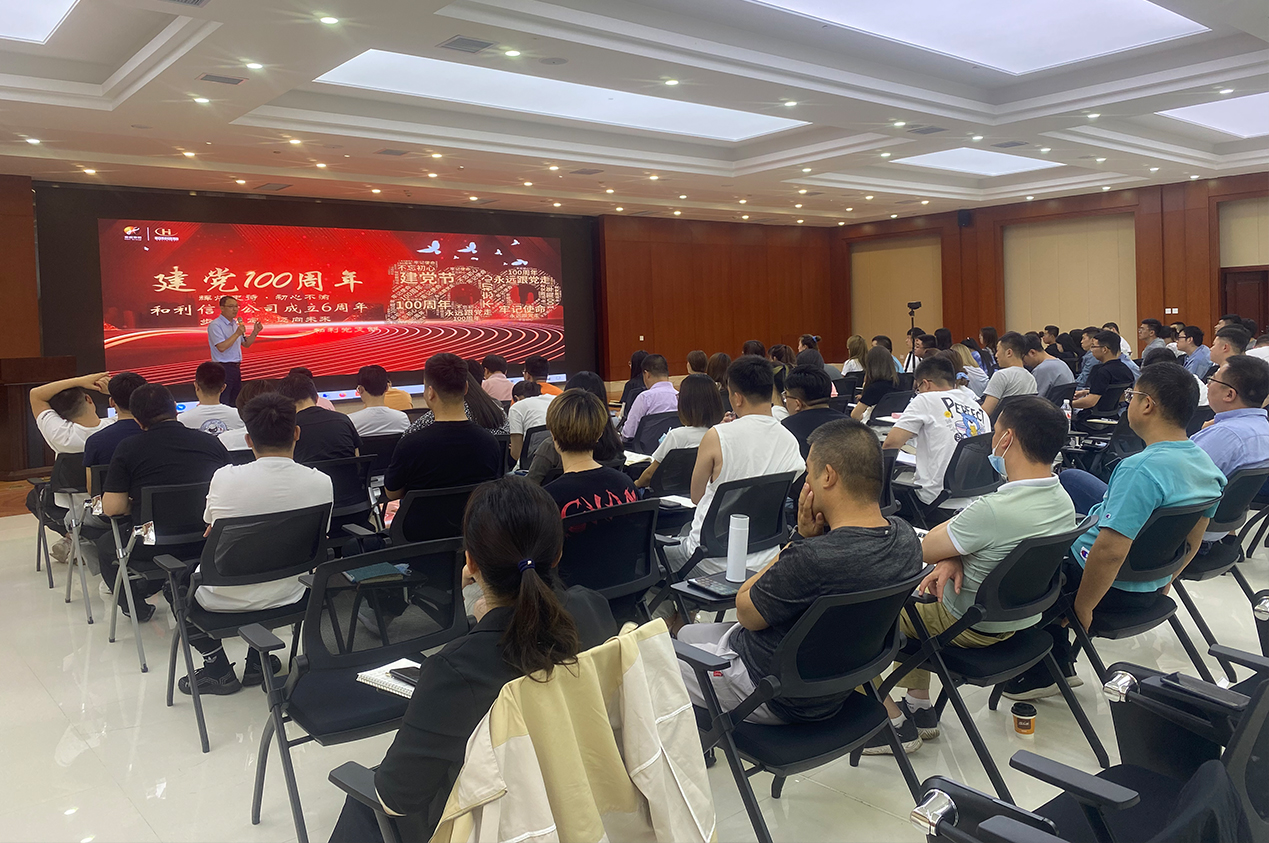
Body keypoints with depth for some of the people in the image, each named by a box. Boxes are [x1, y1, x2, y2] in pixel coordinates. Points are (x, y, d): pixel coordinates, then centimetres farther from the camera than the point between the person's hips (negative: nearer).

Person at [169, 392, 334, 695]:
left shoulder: (224, 478, -19)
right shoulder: (321, 483, -16)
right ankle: (257, 662, 33)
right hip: (286, 597, 3)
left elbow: (211, 527, 2)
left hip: (225, 601, -2)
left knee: (176, 577, 28)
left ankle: (218, 669, 25)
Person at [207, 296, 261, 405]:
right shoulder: (215, 325, -11)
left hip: (236, 368, 9)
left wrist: (255, 332, 6)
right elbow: (221, 347, -22)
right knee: (223, 404, -9)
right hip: (223, 368, -9)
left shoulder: (236, 324, 15)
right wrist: (237, 334, -22)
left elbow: (246, 344, 20)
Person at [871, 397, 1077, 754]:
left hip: (971, 627, -8)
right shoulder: (1063, 501, -6)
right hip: (1022, 619, 9)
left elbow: (925, 549, -19)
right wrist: (954, 558, -13)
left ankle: (895, 724, 11)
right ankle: (920, 709, 32)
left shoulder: (992, 510, -34)